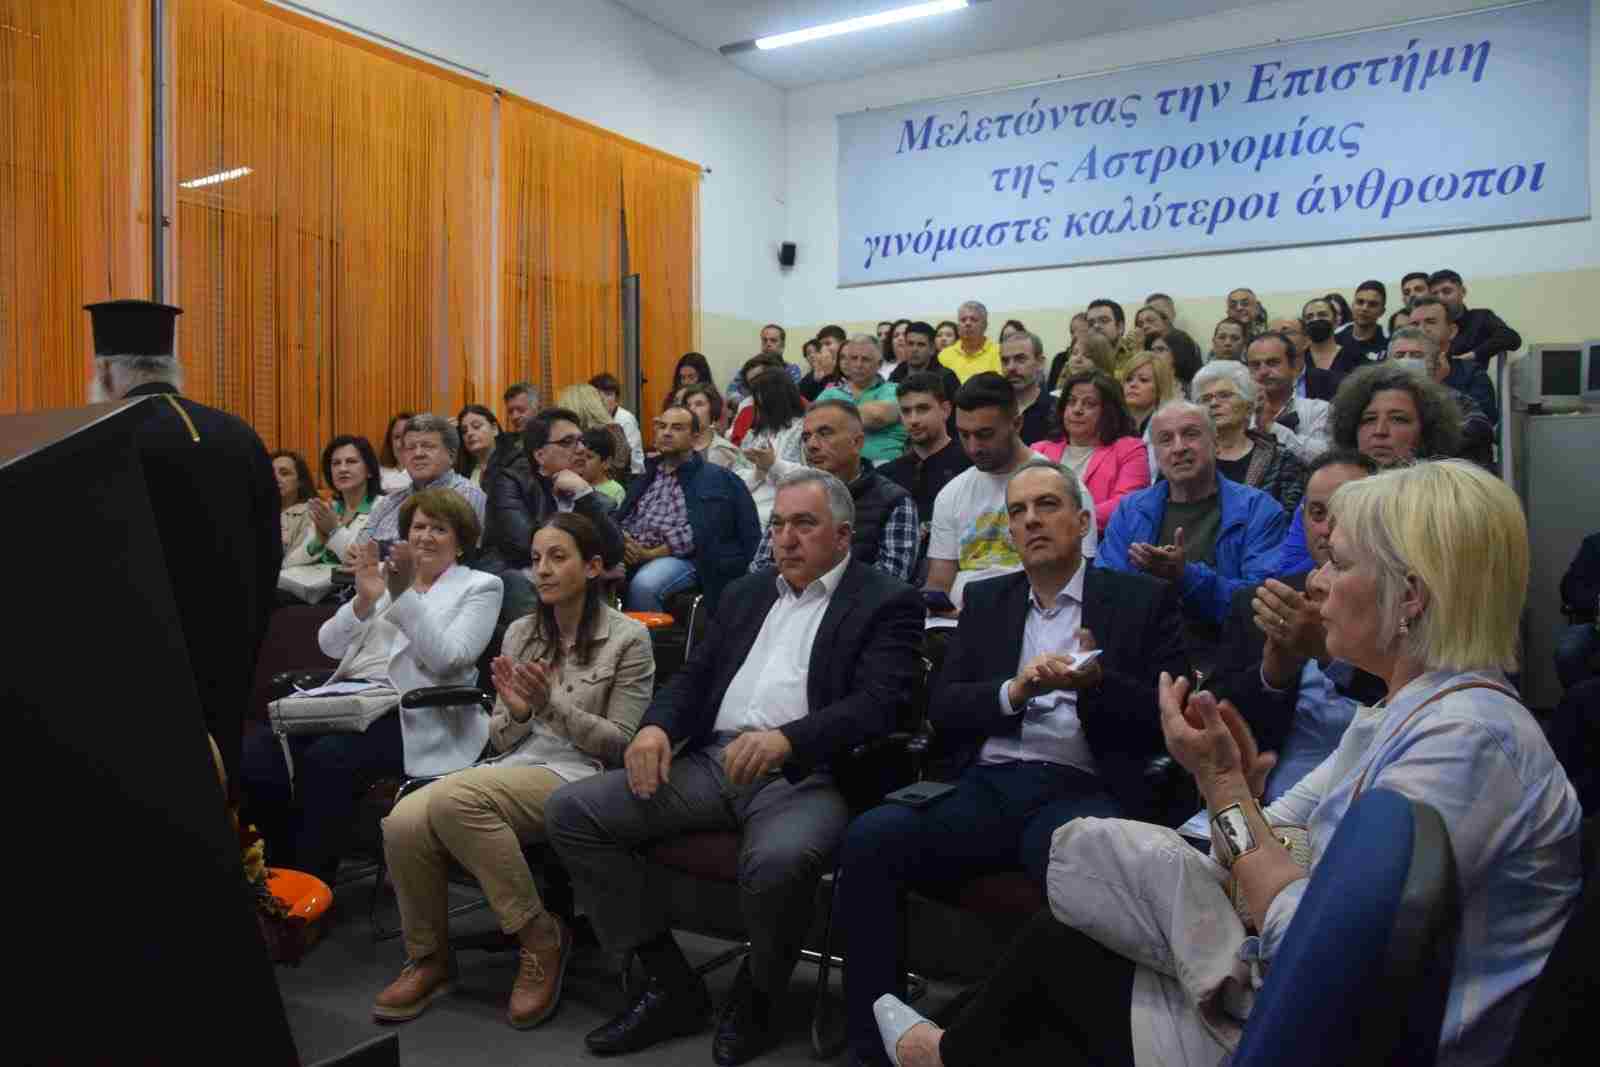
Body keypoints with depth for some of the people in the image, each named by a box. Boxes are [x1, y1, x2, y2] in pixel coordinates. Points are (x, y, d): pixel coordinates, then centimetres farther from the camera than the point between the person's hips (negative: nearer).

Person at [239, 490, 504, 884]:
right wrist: (364, 599, -6)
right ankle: (283, 875, -3)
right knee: (257, 756, -20)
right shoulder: (387, 572, 21)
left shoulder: (480, 586, 6)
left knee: (325, 761, -32)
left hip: (412, 714, -5)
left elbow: (447, 659, -10)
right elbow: (329, 644, 12)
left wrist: (403, 594, -18)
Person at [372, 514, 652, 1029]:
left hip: (579, 775, -5)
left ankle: (539, 936, -12)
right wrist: (517, 713, -8)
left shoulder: (628, 638, -1)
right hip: (510, 767, 5)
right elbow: (500, 740, 15)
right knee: (404, 822, -25)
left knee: (454, 798, -32)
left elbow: (619, 742, -3)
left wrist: (550, 703, -14)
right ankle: (428, 957, 1)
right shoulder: (520, 633, 14)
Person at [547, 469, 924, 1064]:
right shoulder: (746, 594, 22)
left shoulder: (887, 603, 2)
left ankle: (755, 1000, -3)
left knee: (776, 862, -38)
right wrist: (657, 725, -5)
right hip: (712, 763, 6)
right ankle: (672, 987, 1)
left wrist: (784, 739, -29)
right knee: (571, 811, -9)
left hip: (806, 776, -6)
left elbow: (875, 703, -12)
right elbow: (694, 675, 18)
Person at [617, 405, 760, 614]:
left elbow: (698, 532, -8)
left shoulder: (713, 478, 4)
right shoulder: (646, 476, 24)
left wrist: (651, 554, -15)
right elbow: (623, 518, 16)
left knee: (643, 584, -34)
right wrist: (623, 541, -8)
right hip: (631, 554, 5)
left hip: (680, 556, -4)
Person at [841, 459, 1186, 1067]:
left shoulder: (1142, 599, 11)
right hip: (986, 787, 3)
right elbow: (942, 709, 12)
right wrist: (1014, 691, -7)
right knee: (870, 836, -24)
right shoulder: (986, 601, 21)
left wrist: (1097, 682, -15)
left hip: (1079, 789, -3)